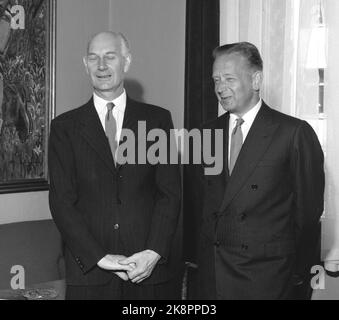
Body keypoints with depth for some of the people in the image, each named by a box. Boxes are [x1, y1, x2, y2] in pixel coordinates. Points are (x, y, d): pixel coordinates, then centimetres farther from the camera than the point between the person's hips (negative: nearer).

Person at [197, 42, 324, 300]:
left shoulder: (294, 133, -9)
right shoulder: (209, 132, 8)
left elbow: (309, 210, -4)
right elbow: (204, 203, 11)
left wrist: (299, 270, 3)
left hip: (265, 278, -4)